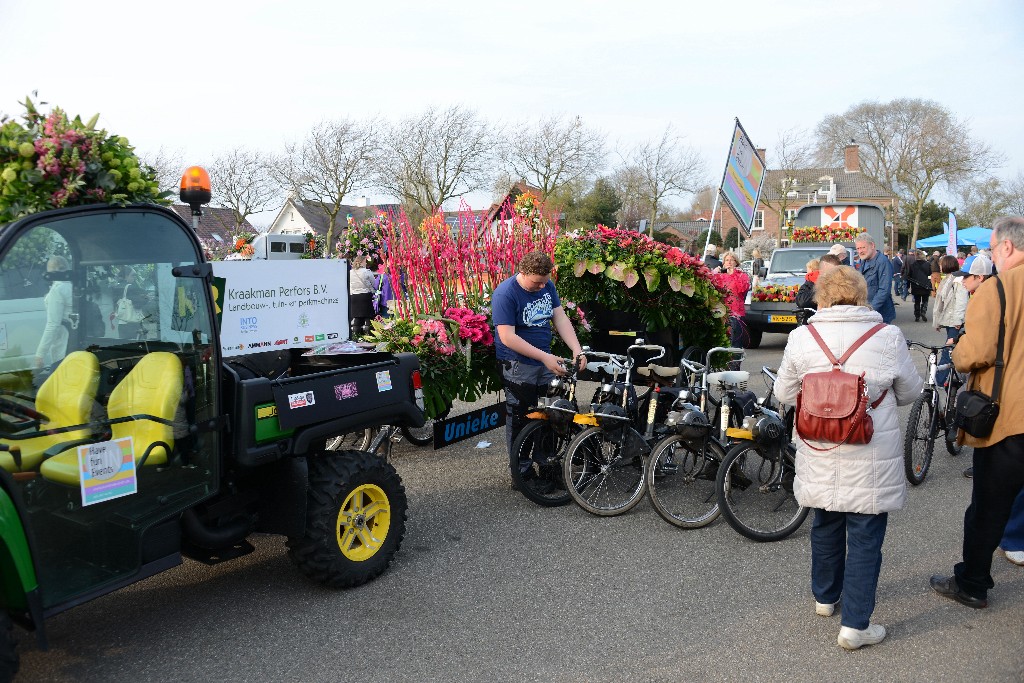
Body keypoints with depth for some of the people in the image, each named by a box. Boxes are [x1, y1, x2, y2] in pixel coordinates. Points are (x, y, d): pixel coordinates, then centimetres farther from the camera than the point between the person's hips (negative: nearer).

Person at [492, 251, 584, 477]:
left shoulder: (547, 286, 2)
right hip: (518, 366, -7)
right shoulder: (505, 294, -19)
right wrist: (545, 357, -26)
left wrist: (577, 349, -14)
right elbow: (507, 337, -24)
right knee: (520, 420, 4)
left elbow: (560, 318, 1)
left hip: (545, 361, 7)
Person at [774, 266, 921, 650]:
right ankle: (855, 625, 13)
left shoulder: (801, 338, -8)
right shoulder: (888, 338, -10)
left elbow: (784, 394, 2)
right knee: (865, 538, 8)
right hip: (871, 460, -2)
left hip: (819, 457, 2)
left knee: (826, 526, 21)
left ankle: (825, 596, 40)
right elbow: (910, 392, 3)